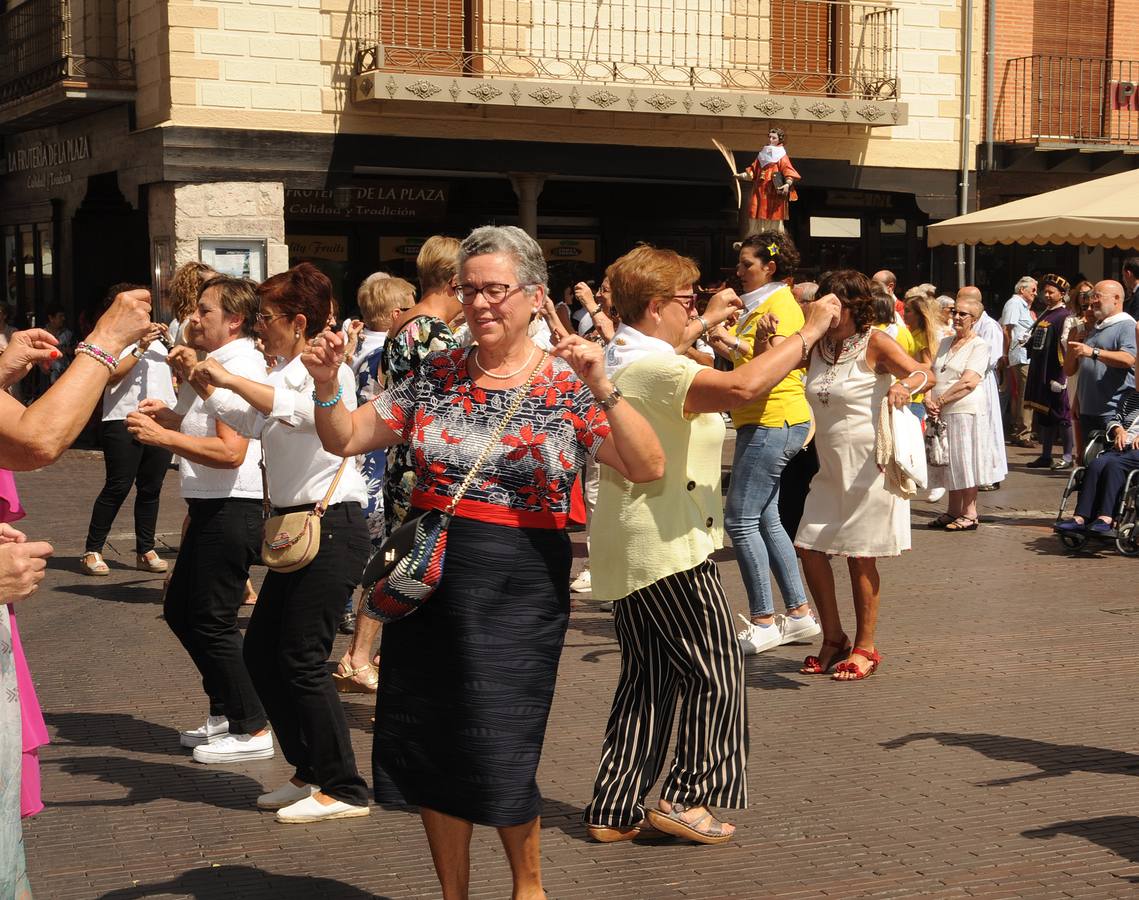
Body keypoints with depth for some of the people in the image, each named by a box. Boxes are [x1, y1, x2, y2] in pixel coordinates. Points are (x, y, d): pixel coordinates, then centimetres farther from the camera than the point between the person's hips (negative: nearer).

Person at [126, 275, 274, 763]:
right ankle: (226, 712, 27)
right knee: (180, 610, 18)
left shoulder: (240, 367, -17)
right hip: (211, 507, 11)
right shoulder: (221, 365, 16)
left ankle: (252, 729, 5)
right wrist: (169, 415, 11)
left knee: (212, 622, -4)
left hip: (231, 510, -11)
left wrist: (162, 435, -24)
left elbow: (231, 451, -27)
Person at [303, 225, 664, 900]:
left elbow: (648, 468, -15)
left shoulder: (568, 387, -4)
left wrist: (602, 389, -26)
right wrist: (327, 385, -10)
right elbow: (345, 439, 9)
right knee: (428, 753, 10)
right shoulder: (437, 376, 6)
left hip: (518, 591, -4)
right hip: (427, 582, 4)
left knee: (497, 763, -1)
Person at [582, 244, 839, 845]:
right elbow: (741, 387, -36)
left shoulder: (621, 361, 13)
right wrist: (809, 330, -26)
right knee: (715, 673, 2)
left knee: (647, 681, 13)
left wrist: (706, 323, 33)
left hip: (629, 550, 10)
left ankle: (613, 811, 15)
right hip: (668, 547, -10)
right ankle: (686, 797, 6)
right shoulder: (655, 369, -20)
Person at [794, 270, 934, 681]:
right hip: (831, 469, 7)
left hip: (869, 467, -6)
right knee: (811, 548, 4)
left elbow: (926, 374, -22)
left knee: (860, 556, -1)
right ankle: (834, 639, 19)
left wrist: (904, 385, -45)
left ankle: (865, 647, 13)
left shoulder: (874, 343, -10)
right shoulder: (818, 345, 8)